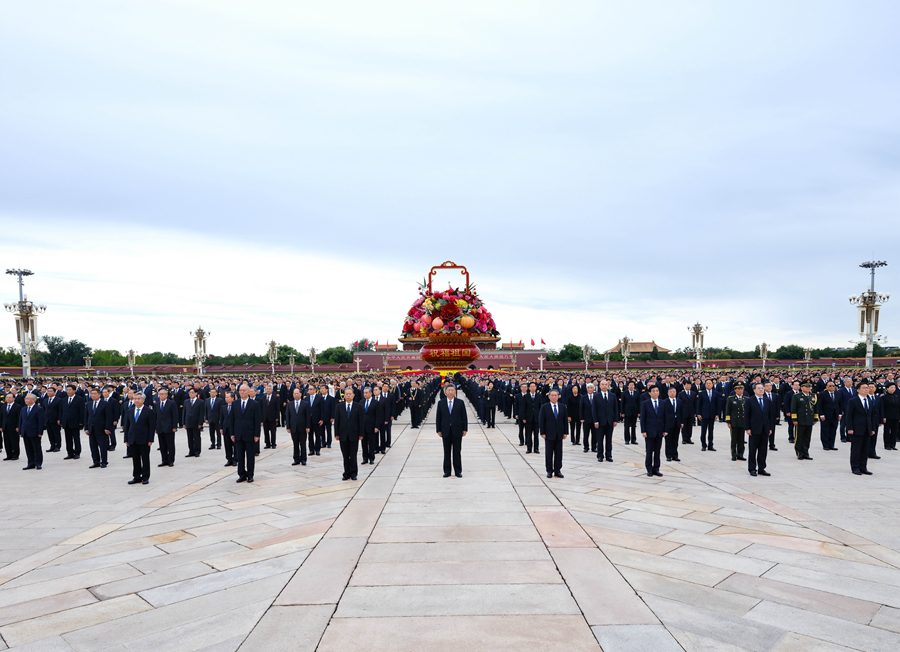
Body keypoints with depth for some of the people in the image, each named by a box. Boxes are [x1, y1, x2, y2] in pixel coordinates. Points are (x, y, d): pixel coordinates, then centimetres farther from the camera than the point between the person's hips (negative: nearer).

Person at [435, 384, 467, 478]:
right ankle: (447, 471, 15)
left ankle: (458, 471, 13)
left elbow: (464, 417, 2)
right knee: (447, 452, 6)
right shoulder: (441, 403, 4)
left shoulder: (460, 403, 2)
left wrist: (465, 429, -2)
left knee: (457, 452, 4)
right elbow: (438, 417, 5)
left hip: (457, 431, -1)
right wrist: (438, 430, 1)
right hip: (445, 431, 1)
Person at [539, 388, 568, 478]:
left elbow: (565, 420, 8)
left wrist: (565, 432, 3)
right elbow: (541, 421, -3)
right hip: (549, 434, -2)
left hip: (559, 434, 3)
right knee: (549, 454, 3)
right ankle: (549, 471, 11)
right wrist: (543, 433, -9)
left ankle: (557, 470, 13)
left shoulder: (562, 406, 7)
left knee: (559, 453, 5)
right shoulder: (544, 407, -1)